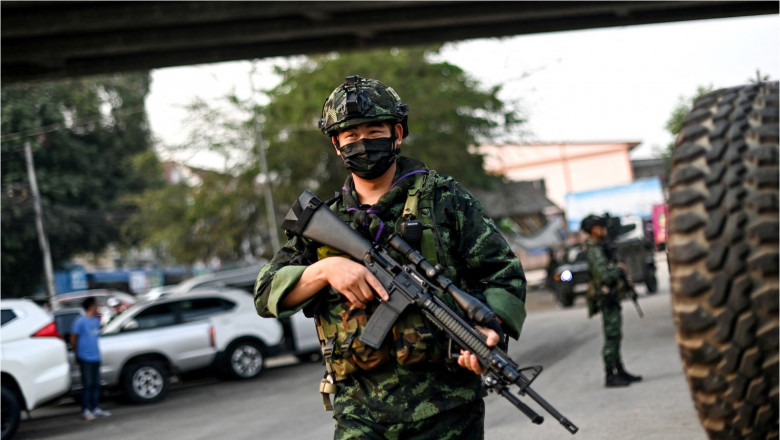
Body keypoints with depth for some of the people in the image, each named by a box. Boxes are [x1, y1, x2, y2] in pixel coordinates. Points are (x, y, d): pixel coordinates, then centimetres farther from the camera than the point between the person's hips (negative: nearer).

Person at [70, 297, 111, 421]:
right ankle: (85, 410, 2)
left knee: (96, 384, 10)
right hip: (85, 358, -7)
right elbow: (73, 339, -6)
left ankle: (96, 408, 18)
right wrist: (77, 353, 1)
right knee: (87, 384, -4)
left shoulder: (96, 319, 9)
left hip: (96, 357, 7)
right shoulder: (80, 321, -11)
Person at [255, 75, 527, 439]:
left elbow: (505, 274, 4)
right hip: (361, 410, 1)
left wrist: (489, 328, -17)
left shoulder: (444, 199, 6)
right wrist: (325, 269, -11)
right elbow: (267, 294, 7)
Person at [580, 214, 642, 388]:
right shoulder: (594, 251, -17)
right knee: (611, 337, -9)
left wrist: (623, 275, 6)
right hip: (607, 298, -10)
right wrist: (619, 268, -10)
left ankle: (620, 371, 24)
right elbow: (605, 276, -27)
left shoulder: (602, 247, 15)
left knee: (615, 336, 16)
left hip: (612, 298, 10)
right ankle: (610, 376, -6)